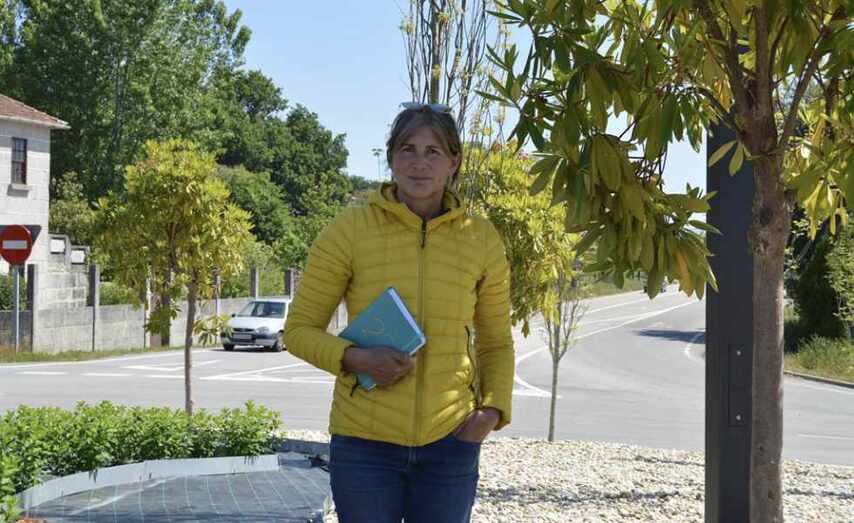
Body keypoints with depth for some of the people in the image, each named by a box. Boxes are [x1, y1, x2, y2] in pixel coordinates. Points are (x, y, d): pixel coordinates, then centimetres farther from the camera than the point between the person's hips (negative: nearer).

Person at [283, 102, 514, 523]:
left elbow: (496, 342, 13)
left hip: (450, 441, 2)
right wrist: (354, 358, -19)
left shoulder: (482, 239, 1)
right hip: (365, 440, -2)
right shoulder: (350, 230, -7)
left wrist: (494, 409, -4)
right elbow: (300, 329, -1)